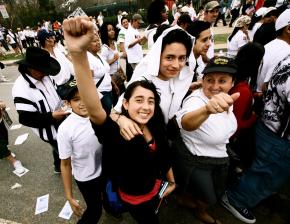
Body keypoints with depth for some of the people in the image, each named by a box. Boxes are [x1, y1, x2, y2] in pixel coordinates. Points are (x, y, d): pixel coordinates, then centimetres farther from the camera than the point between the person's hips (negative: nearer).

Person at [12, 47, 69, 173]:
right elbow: (26, 119, -25)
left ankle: (59, 167, 56)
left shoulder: (43, 76, -6)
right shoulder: (21, 90, -28)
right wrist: (52, 116, -28)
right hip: (49, 130, -7)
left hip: (60, 120, 8)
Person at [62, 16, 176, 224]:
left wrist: (172, 182, 15)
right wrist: (78, 54, -69)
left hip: (154, 188, 5)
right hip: (135, 198, -5)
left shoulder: (156, 129, -17)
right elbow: (95, 111, -56)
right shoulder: (117, 134, -35)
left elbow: (165, 157, -1)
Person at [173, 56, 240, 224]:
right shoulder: (195, 100, -34)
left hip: (220, 156, 7)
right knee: (208, 199, 9)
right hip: (195, 160, -7)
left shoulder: (226, 98, -10)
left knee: (218, 193, 25)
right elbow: (186, 123, -58)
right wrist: (207, 109, -74)